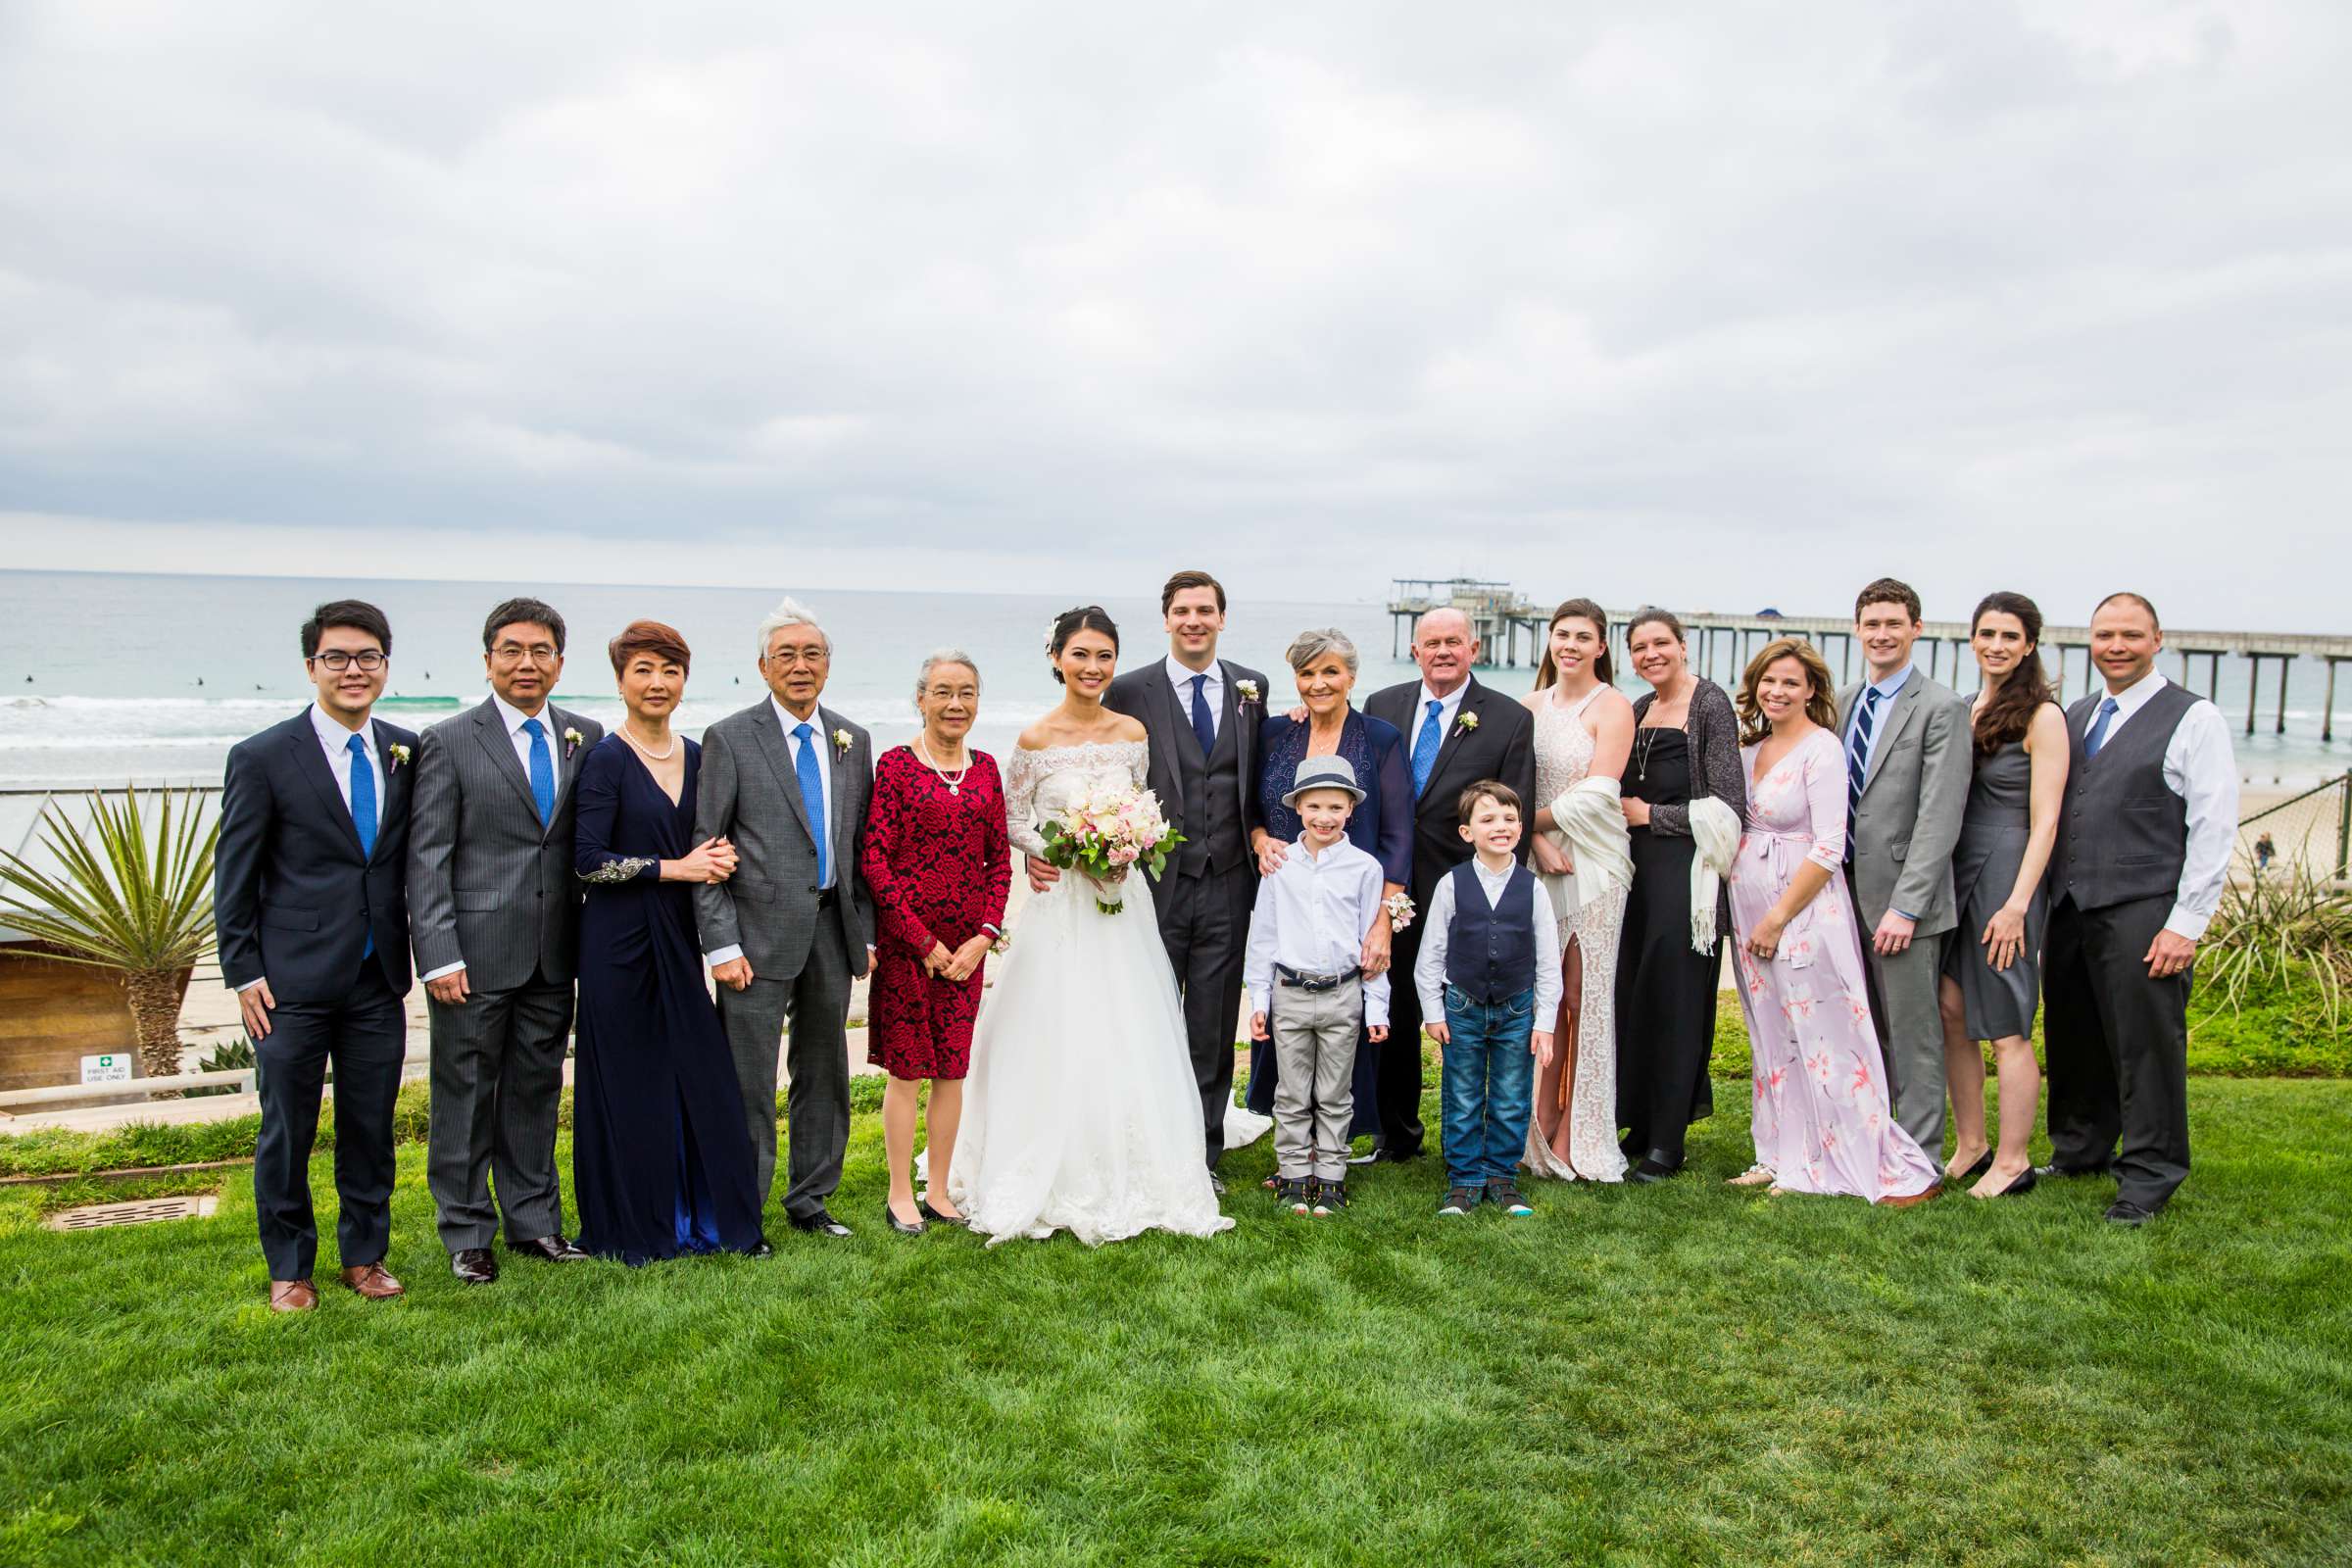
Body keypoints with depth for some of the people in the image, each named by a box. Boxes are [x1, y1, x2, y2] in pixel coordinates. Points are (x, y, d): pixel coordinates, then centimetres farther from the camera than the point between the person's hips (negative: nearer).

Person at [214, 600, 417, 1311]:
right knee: (287, 1131, 7)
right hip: (293, 981, -3)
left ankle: (365, 1254, 27)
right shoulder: (262, 758, -5)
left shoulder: (407, 752, 5)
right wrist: (244, 973, -6)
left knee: (372, 1126, 12)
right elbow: (234, 876, -2)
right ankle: (289, 1267, 24)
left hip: (378, 978, 3)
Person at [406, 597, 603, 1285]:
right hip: (476, 954, -3)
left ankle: (533, 1221, 27)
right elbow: (427, 859, -7)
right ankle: (467, 1234, 20)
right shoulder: (449, 743, -4)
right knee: (465, 1094, 6)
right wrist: (439, 956, -13)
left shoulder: (586, 737, 7)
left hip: (553, 956, 4)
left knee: (537, 1089, 14)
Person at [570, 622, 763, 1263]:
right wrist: (676, 868, -16)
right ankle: (634, 1228, 17)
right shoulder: (607, 758, -9)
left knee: (700, 1075, 7)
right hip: (620, 940, -5)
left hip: (679, 937, 6)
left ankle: (705, 1216, 21)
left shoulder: (694, 756, 9)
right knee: (630, 1082, 3)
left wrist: (718, 857, -3)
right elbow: (587, 859, -15)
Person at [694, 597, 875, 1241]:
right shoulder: (729, 738, -4)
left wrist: (864, 929, 8)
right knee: (749, 1083, 0)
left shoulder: (853, 741, 10)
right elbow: (704, 848, -7)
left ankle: (809, 1200, 29)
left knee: (824, 1074, 14)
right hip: (760, 933, -5)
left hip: (832, 931, 5)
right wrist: (721, 944, -12)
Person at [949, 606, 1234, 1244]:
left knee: (1124, 1041, 7)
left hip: (1121, 903, 3)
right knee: (1056, 1042, 0)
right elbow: (1013, 821, 0)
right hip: (1062, 904, -3)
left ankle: (1125, 1180, 21)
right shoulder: (1036, 739, -6)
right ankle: (1055, 1185, 14)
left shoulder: (1132, 733, 3)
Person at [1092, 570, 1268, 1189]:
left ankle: (1204, 1153, 22)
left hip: (1227, 884, 2)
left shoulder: (1252, 688, 8)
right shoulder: (1130, 691, -3)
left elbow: (1259, 781, 13)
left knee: (1213, 1028, 10)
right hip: (1156, 883, -2)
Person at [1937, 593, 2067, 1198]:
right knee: (1951, 1012, 8)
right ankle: (1970, 1146, 21)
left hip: (2005, 875, -6)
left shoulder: (2041, 717, -8)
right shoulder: (1964, 710, 11)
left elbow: (2045, 821, -11)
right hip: (1954, 872, 7)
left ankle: (2012, 1162, 11)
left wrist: (2016, 904, -17)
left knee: (2005, 1028, 0)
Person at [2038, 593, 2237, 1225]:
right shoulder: (2075, 716, 16)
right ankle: (2080, 1151, 31)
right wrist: (2041, 899, 9)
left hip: (2142, 912, -6)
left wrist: (2187, 923, -13)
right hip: (2069, 907, 6)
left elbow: (2214, 828, -7)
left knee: (2146, 1043, 0)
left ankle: (2150, 1176, 13)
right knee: (2073, 1038, 14)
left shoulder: (2194, 718, -3)